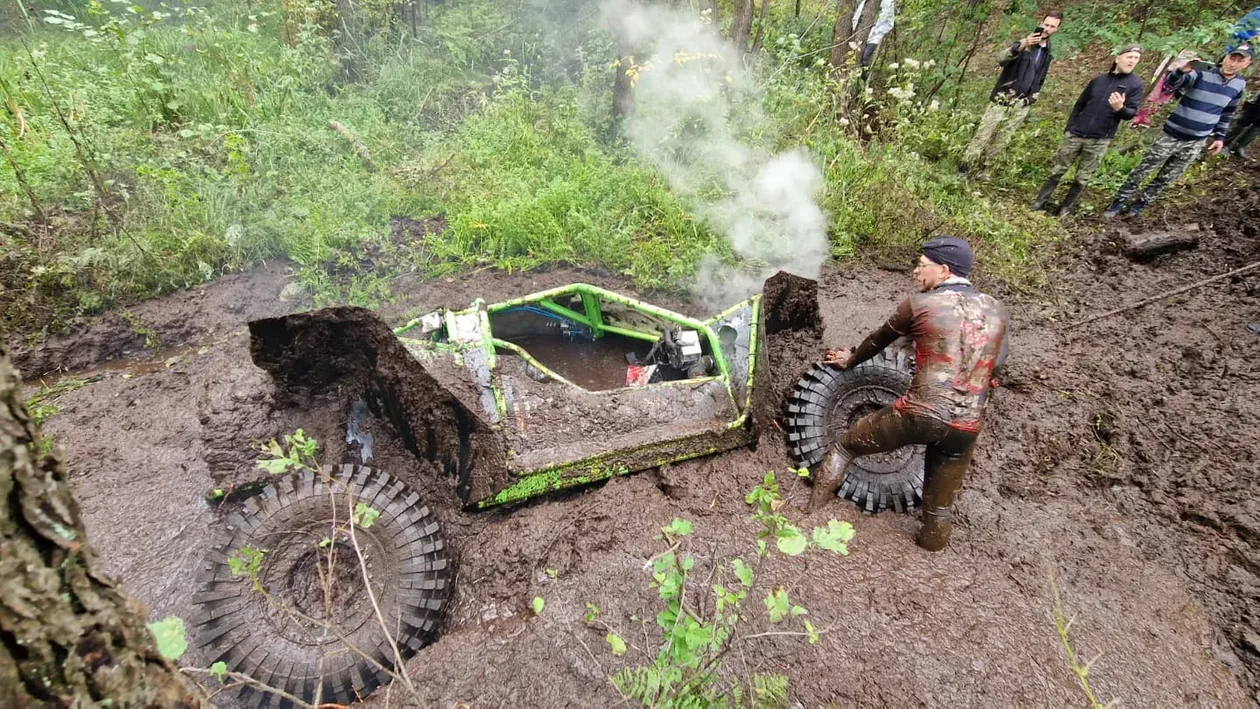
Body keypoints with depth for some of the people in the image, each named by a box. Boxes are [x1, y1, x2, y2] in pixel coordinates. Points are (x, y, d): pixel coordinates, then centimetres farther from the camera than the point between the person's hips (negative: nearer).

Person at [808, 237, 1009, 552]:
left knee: (844, 446, 16)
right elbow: (996, 365, 23)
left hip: (919, 414, -4)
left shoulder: (919, 304, -3)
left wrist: (850, 361, 31)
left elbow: (879, 340, 12)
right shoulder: (996, 309, 10)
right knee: (940, 504, 21)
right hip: (966, 426, 4)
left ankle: (810, 514, 22)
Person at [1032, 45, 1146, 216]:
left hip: (1099, 140, -2)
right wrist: (1069, 128, 10)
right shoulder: (1098, 80, 8)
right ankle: (1040, 201, 11)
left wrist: (1120, 108, -28)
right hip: (1075, 134, 2)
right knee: (1058, 170, 4)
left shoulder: (1137, 85, 0)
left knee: (1082, 178, 4)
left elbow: (1132, 113, -6)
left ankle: (1066, 208, 13)